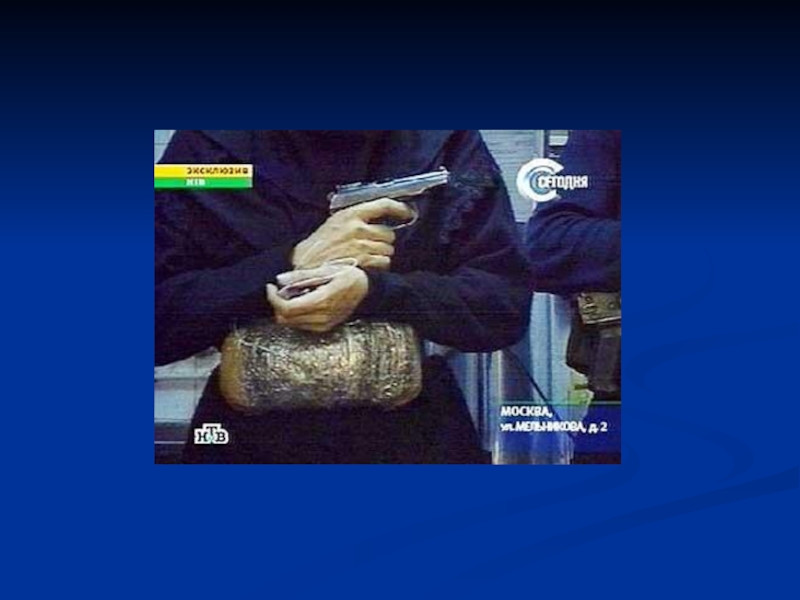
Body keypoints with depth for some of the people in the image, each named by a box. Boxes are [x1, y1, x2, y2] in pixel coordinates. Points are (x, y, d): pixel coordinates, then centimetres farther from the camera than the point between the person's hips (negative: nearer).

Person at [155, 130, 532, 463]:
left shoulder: (448, 142, -6)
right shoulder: (209, 144, -7)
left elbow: (509, 301, -10)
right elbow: (159, 313, -10)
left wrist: (373, 291, -24)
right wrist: (290, 265, -21)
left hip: (413, 433, 1)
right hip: (254, 436, 0)